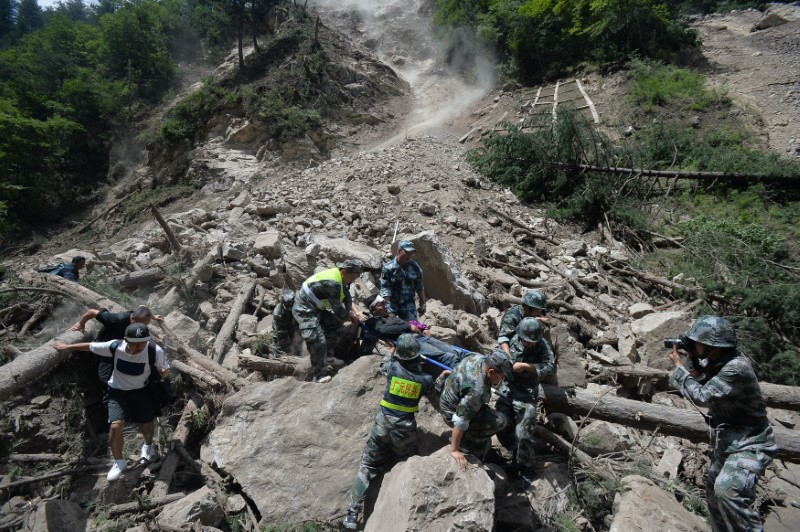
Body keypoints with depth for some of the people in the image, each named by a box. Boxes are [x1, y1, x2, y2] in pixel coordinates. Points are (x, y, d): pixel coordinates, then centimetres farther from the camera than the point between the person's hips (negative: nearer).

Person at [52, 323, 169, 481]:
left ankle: (148, 445, 48)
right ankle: (119, 462, 13)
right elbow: (90, 346, -7)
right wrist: (66, 347, 5)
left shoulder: (155, 351, -28)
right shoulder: (115, 347, -25)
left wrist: (164, 372, -37)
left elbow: (163, 369, -13)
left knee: (147, 426, 10)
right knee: (116, 426, -14)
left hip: (141, 391, 0)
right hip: (118, 391, 0)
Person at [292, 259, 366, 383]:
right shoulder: (333, 283, -31)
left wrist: (354, 312, -4)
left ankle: (328, 356, 22)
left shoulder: (342, 278, 0)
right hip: (304, 309, -10)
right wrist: (351, 317, -9)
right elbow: (337, 308, -24)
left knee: (335, 323, 14)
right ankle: (319, 375, -7)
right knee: (317, 340, -15)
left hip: (316, 307, 10)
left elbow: (347, 298, 10)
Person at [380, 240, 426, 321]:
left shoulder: (415, 268, -3)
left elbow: (420, 288, 7)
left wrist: (422, 304, 10)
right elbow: (385, 288, -15)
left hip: (409, 305, 2)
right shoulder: (388, 268, -13)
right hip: (392, 305, -2)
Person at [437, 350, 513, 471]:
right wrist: (454, 451, -26)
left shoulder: (480, 358, -17)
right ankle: (465, 442, -3)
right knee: (499, 421, -17)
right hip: (453, 413, -9)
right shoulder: (477, 391, -38)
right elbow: (460, 421, -33)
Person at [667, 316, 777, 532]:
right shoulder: (717, 361, -1)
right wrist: (694, 361, -6)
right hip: (729, 439, 10)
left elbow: (701, 395, -27)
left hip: (749, 442, -9)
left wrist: (678, 365, -18)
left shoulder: (736, 367, -29)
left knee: (728, 490, -28)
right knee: (713, 490, 18)